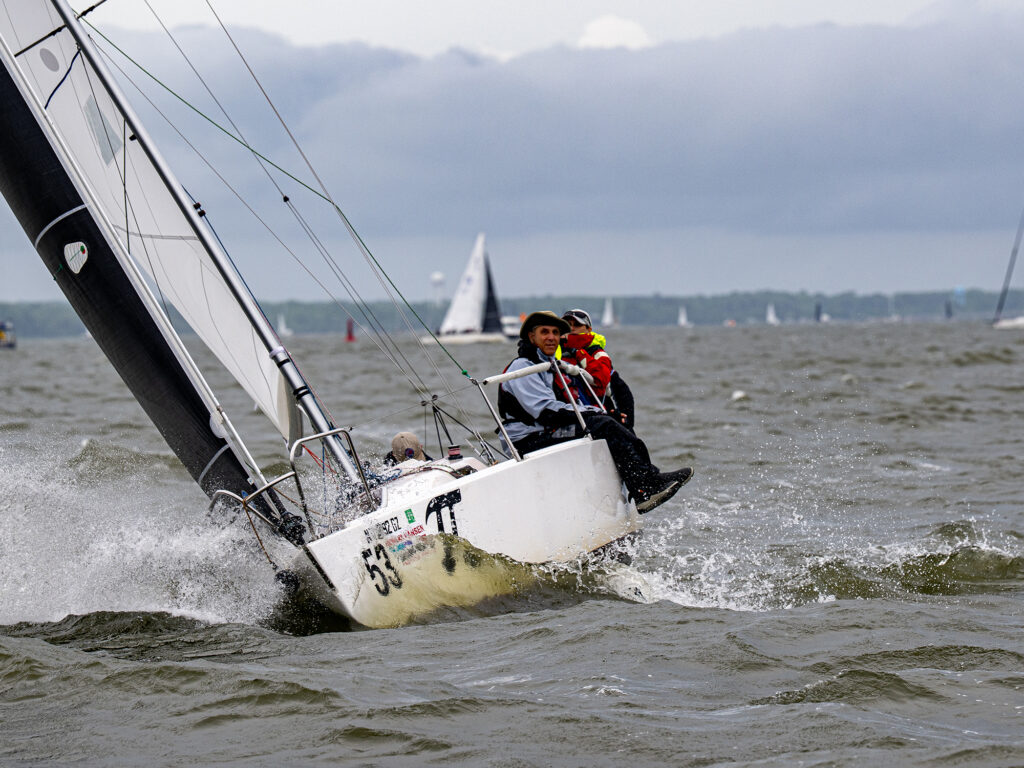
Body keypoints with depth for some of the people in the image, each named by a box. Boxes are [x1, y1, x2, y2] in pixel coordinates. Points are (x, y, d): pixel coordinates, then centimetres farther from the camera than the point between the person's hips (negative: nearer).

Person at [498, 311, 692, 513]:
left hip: (549, 436, 9)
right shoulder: (521, 367, -7)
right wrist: (589, 412, -15)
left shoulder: (550, 367, 25)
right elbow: (545, 411, -18)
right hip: (531, 442, -9)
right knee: (603, 426, -22)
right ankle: (645, 487, -28)